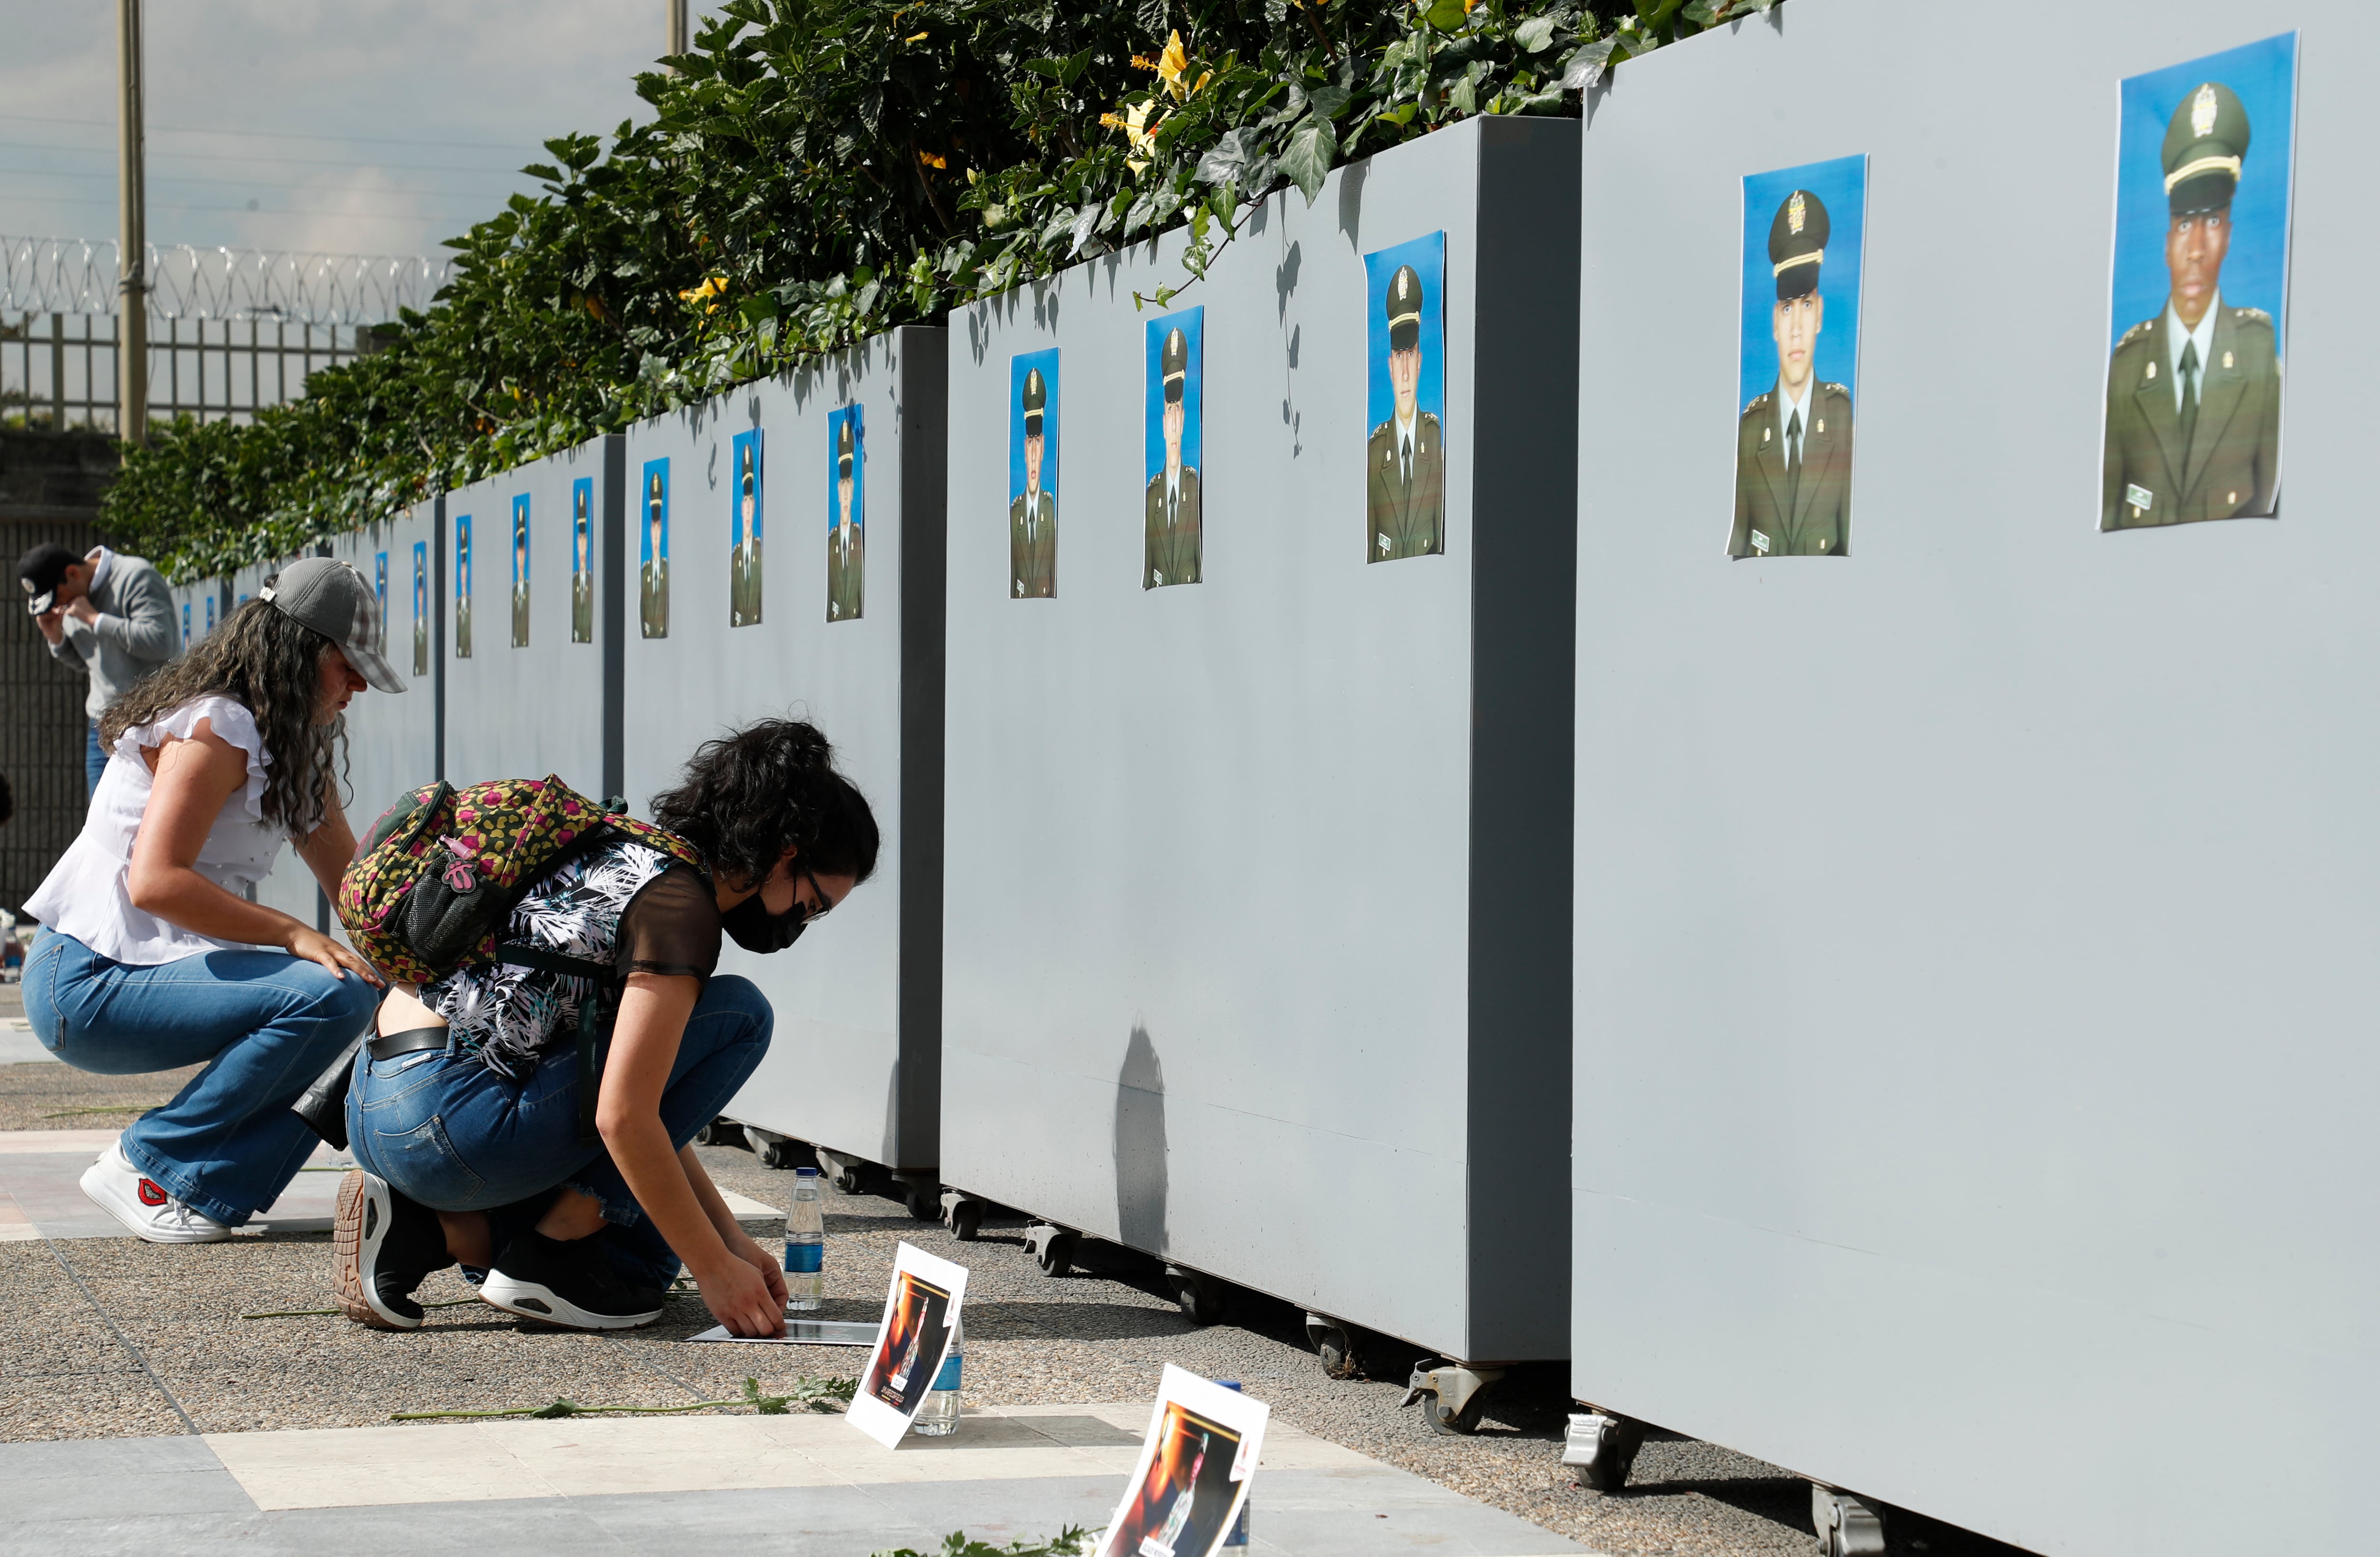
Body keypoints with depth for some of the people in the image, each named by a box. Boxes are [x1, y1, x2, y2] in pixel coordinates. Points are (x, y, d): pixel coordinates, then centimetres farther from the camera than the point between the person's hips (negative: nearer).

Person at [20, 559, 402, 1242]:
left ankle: (212, 1194, 2)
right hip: (88, 985, -10)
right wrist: (292, 935, -25)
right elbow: (155, 881, -26)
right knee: (331, 994, -25)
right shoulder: (215, 728, -15)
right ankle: (150, 1161, -12)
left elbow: (352, 878, 15)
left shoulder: (292, 745, 16)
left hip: (161, 967, 10)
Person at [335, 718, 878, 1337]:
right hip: (444, 1120, -10)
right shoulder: (680, 906, -13)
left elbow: (650, 1101, 20)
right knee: (740, 1013, -4)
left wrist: (731, 1240, 16)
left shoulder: (638, 858, 17)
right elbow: (622, 1118, -18)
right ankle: (547, 1251, -5)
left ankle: (429, 1227, 7)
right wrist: (715, 1268, -10)